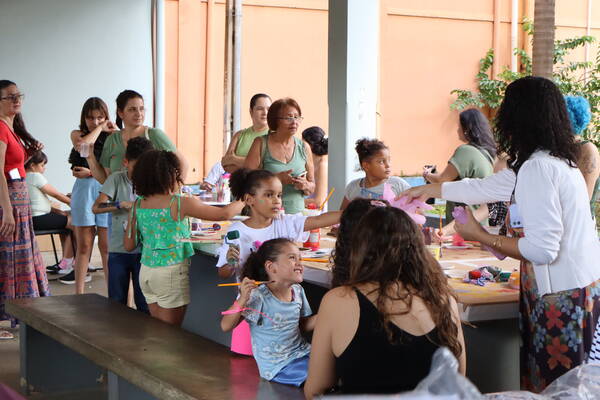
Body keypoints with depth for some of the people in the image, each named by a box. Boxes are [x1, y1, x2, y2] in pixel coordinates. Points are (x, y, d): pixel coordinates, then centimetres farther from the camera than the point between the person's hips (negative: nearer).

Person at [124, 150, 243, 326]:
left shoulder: (138, 205, 2)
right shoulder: (180, 204, -13)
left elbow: (128, 245, 7)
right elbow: (224, 214, -9)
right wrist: (245, 200, 8)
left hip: (145, 272, 6)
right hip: (171, 272, -6)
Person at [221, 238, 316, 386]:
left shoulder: (297, 291, 2)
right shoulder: (257, 296, -19)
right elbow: (226, 326, -21)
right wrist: (242, 299, -34)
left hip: (302, 352, 7)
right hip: (278, 367, -7)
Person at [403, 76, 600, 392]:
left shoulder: (537, 167, -18)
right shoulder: (557, 159, 12)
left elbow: (542, 249, -24)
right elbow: (487, 187, 26)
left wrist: (481, 236, -10)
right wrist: (430, 189, 36)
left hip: (561, 294, -9)